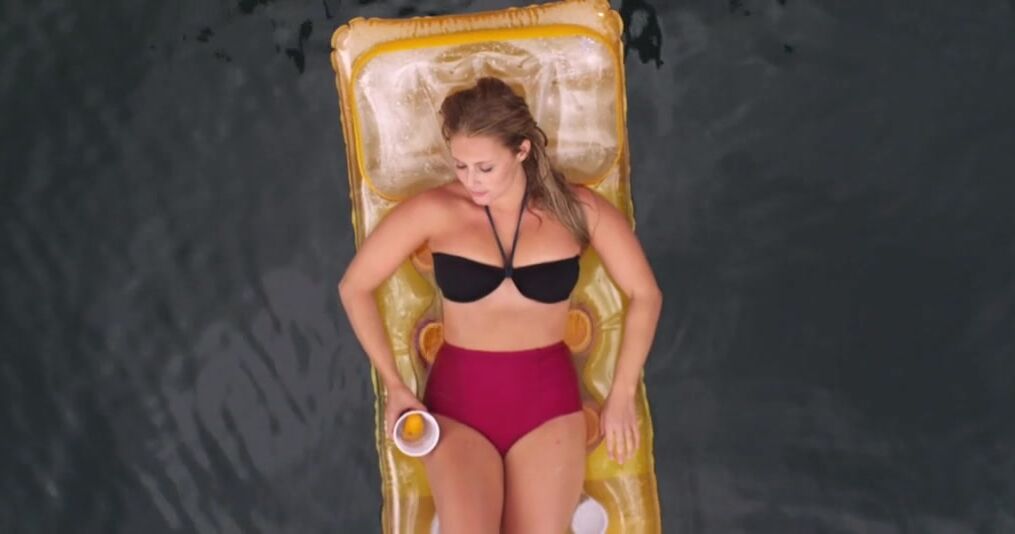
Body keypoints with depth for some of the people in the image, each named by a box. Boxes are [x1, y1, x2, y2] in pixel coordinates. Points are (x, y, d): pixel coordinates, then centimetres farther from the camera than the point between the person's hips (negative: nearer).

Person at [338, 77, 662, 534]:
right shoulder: (434, 210, -3)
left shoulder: (575, 208, -1)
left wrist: (622, 394, 3)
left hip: (547, 398, 1)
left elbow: (645, 295, 7)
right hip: (458, 398, -1)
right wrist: (393, 384, 2)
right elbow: (354, 288, 5)